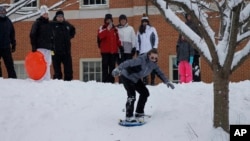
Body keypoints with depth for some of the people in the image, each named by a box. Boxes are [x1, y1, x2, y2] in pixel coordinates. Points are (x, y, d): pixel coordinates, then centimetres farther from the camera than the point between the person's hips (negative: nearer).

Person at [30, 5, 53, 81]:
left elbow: (52, 36, 24)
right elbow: (32, 35, -6)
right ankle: (42, 79, -14)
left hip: (48, 48, 6)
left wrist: (52, 46, 16)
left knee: (48, 63, 5)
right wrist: (34, 46, -13)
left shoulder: (49, 24, 18)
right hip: (40, 47, -6)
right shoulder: (37, 23, 0)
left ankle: (47, 79, 8)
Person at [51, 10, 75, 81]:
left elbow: (73, 30, 31)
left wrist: (70, 36, 18)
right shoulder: (52, 25, -4)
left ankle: (68, 80, 10)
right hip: (56, 51, -4)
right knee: (57, 68, 1)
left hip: (66, 50, 4)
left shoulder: (67, 25, 12)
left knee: (68, 67, 4)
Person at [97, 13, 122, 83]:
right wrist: (107, 29, -23)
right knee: (105, 66, -4)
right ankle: (105, 80, -3)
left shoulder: (114, 28, 15)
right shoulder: (102, 28, 1)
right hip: (105, 51, -4)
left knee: (112, 66, 6)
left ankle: (111, 80, 10)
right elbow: (100, 36, -19)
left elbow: (117, 39, 17)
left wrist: (120, 46, 6)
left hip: (113, 51, 4)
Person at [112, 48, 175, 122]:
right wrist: (118, 69, -51)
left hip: (136, 79, 9)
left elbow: (159, 73, 8)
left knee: (145, 93, 10)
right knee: (132, 96, -21)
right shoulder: (141, 60, -32)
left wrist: (167, 82, 3)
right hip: (127, 77, -9)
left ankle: (139, 112, 23)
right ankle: (129, 116, -11)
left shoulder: (153, 64, -6)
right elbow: (128, 63, -40)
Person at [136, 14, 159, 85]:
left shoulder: (152, 29, 5)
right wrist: (137, 50, 7)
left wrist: (154, 48, -6)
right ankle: (145, 80, 6)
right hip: (142, 52, 3)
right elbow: (137, 41, 13)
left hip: (150, 51, -3)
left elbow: (156, 38, 1)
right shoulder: (139, 31, 14)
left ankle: (152, 81, 1)